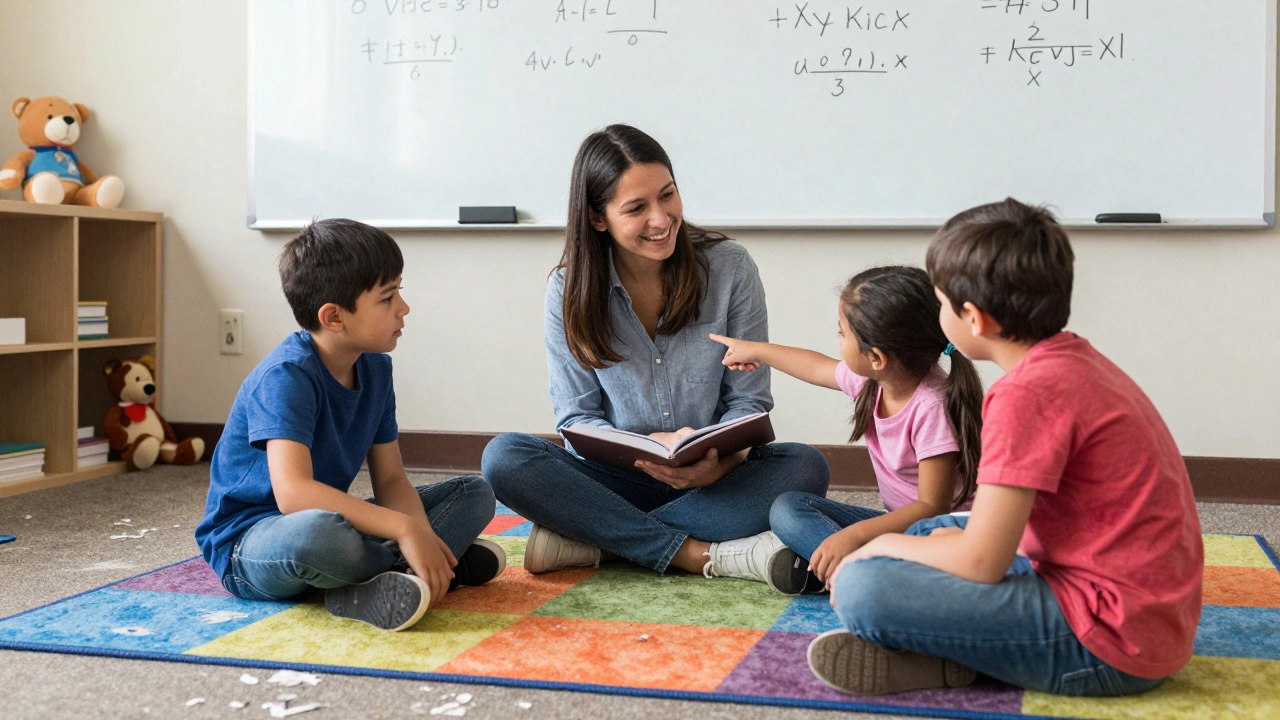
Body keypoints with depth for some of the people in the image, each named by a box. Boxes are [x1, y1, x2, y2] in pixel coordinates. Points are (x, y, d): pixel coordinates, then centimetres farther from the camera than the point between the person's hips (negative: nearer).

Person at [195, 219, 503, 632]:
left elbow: (390, 478, 2)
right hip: (247, 543, -8)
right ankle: (451, 563, -17)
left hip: (335, 519, 8)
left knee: (476, 494, 2)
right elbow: (293, 492, -36)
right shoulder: (286, 377, -23)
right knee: (317, 530, -44)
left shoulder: (375, 369, 2)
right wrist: (403, 528, -39)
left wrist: (422, 534, -19)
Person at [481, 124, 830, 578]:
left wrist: (719, 463, -26)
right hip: (616, 480, 0)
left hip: (715, 478, 1)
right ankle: (700, 555, -30)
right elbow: (576, 417, -3)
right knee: (503, 457, -25)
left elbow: (749, 400, -3)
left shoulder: (729, 267, -5)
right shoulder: (570, 289, -4)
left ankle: (584, 539, -27)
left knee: (806, 467, -29)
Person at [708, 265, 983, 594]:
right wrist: (755, 351, 36)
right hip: (898, 521, 9)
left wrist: (854, 535, -35)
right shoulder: (870, 379, -2)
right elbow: (818, 368, 23)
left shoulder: (932, 406, -26)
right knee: (786, 508, -4)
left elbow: (932, 506, -26)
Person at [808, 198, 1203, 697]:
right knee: (930, 531, 22)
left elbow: (981, 562, -19)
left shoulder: (1028, 392, -21)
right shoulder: (1075, 358, 9)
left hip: (1110, 645, -10)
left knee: (861, 590, -24)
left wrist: (881, 546, -4)